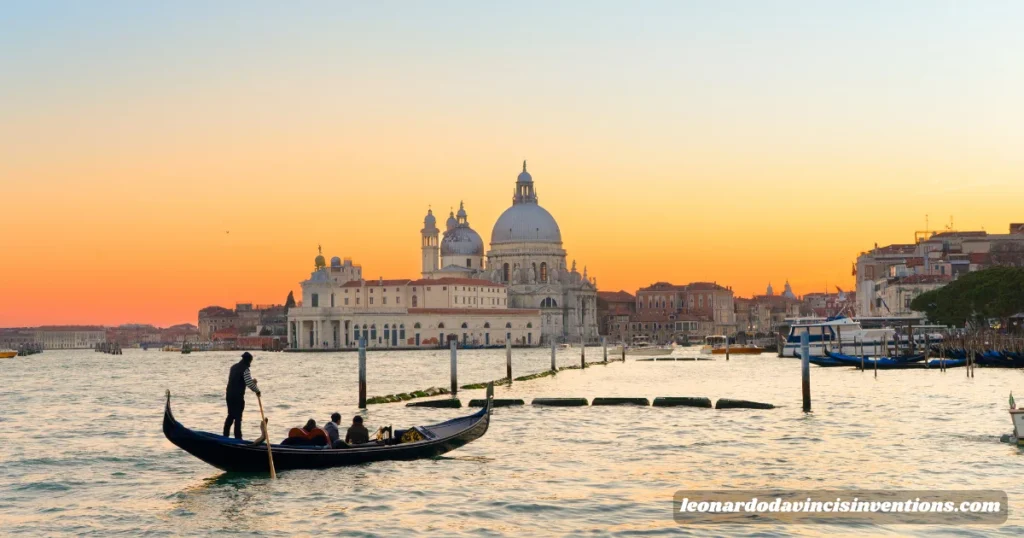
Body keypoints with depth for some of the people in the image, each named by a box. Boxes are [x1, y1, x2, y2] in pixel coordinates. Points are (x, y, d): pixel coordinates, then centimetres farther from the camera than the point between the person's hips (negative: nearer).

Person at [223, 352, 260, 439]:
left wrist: (252, 381, 21)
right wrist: (257, 391, -3)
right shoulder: (245, 369, -12)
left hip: (229, 395, 8)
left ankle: (225, 436, 21)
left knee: (230, 416, 18)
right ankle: (237, 438, -2)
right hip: (238, 396, -8)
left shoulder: (234, 367, 15)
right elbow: (249, 383, -19)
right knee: (238, 417, -2)